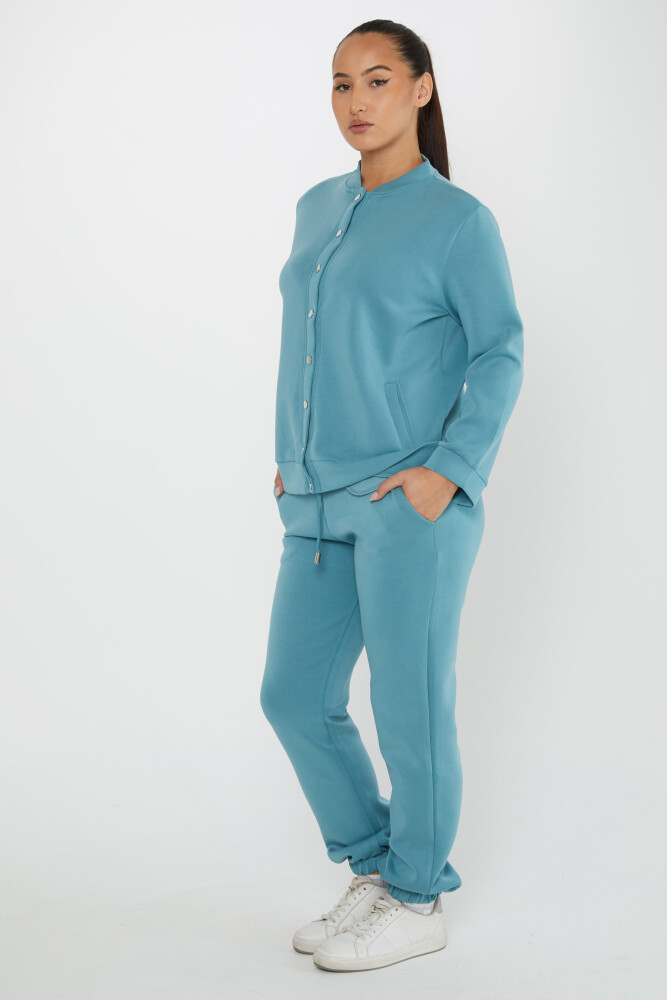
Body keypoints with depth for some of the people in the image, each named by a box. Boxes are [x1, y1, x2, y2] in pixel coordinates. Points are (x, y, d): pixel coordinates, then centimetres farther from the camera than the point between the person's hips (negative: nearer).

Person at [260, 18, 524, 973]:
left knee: (409, 704, 2)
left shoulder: (458, 220, -3)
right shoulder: (317, 209, 14)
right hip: (322, 507, 7)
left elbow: (501, 354, -5)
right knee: (295, 694, 8)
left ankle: (416, 902, 20)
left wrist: (450, 469, -15)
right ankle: (374, 868, 28)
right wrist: (291, 459, 13)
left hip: (410, 502, -6)